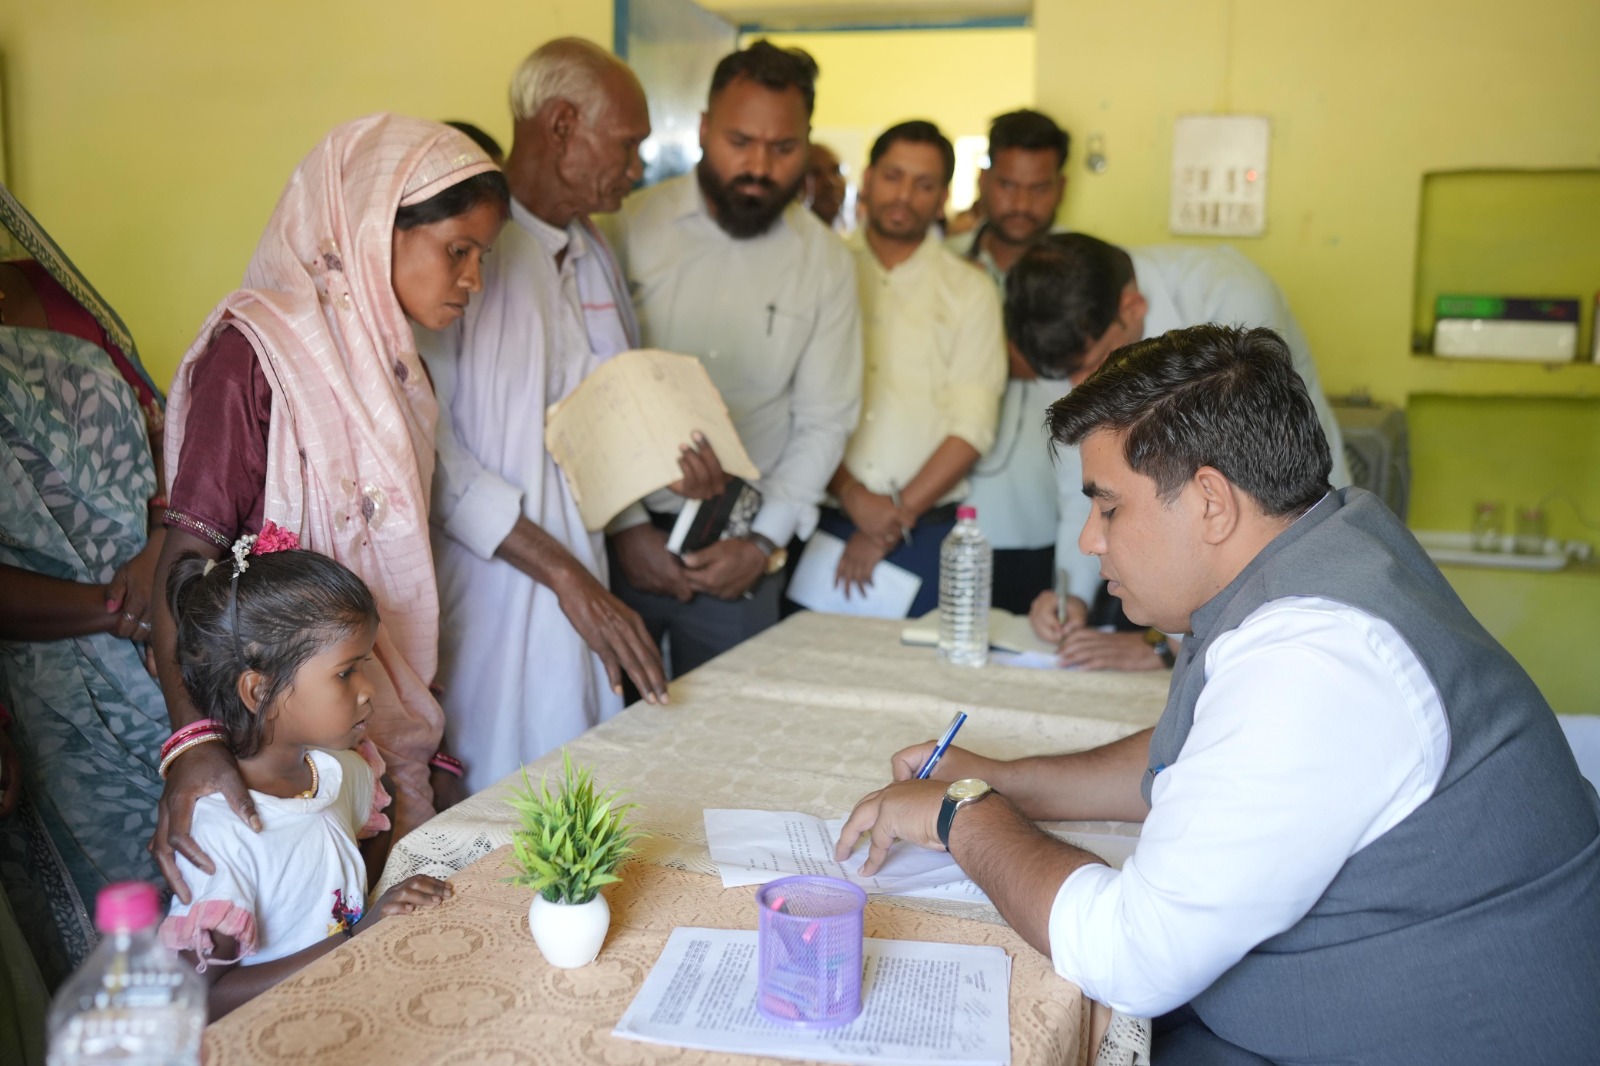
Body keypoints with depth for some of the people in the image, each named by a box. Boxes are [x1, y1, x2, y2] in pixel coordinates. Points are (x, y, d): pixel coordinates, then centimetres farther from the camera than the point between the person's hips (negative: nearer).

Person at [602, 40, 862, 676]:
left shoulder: (825, 261, 2)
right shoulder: (632, 229, -5)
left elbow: (824, 422, 3)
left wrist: (765, 541, -5)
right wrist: (625, 526, -9)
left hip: (740, 552, 1)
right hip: (622, 534, -1)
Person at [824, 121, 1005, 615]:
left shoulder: (970, 292, 5)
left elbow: (972, 428, -2)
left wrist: (896, 519, -9)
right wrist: (851, 495, -13)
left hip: (927, 531, 0)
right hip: (823, 521, 0)